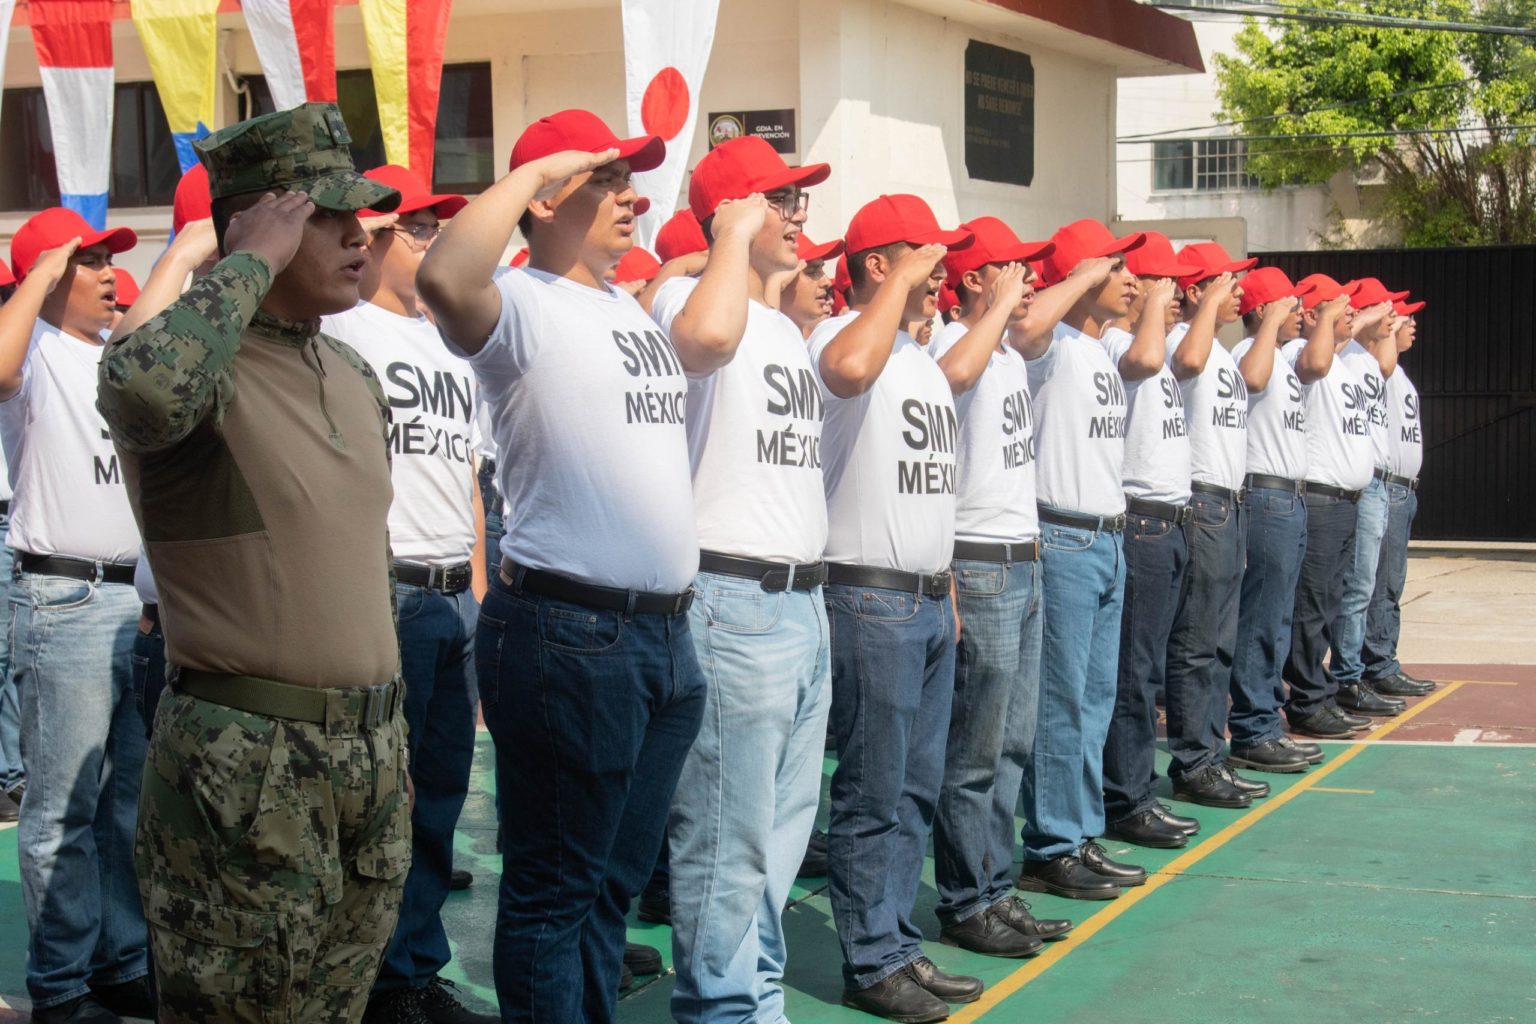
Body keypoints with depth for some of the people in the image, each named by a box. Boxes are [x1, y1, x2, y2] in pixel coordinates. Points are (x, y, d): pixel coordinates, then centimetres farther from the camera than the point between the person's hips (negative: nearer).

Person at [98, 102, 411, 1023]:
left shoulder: (359, 378, 12)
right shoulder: (197, 362, -13)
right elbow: (145, 391, -40)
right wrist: (252, 265, -25)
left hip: (373, 750, 8)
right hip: (247, 766, -7)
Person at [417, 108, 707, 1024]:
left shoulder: (636, 307, 17)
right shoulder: (521, 306, -11)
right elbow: (444, 279, -32)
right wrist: (532, 170, -24)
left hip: (664, 630, 9)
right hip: (569, 631, -9)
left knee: (618, 877, 18)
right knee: (556, 885, 2)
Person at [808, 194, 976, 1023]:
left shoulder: (920, 357, 18)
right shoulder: (840, 335, -10)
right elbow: (847, 369, -38)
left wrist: (947, 589, 20)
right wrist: (902, 280, -24)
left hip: (929, 598, 9)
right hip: (869, 598, -9)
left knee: (917, 788, 14)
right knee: (873, 793, -2)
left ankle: (898, 945, 24)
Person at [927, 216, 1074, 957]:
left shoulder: (1009, 349, 14)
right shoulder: (954, 342, -14)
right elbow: (956, 373, -38)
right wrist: (1001, 304, -28)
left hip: (1022, 561, 10)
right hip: (981, 567, -10)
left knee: (1012, 744, 14)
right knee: (974, 754, -3)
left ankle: (996, 890, 23)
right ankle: (964, 905, 6)